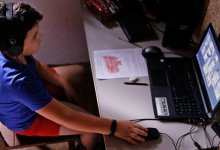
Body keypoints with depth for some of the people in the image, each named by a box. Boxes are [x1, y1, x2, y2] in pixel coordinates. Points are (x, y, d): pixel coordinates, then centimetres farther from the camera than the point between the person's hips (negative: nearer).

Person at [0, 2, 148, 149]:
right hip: (28, 119, -7)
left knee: (78, 70, 15)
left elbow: (37, 66, 2)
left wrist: (64, 84, -4)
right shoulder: (18, 82, -45)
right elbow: (65, 118, -40)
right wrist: (114, 127, -37)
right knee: (92, 127, -8)